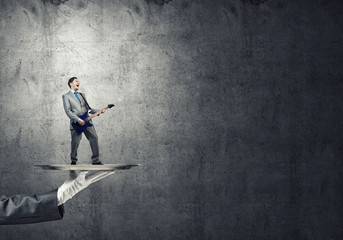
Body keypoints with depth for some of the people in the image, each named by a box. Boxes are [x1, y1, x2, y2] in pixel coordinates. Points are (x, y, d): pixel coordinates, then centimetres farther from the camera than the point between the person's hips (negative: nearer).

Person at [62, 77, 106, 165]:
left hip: (87, 121, 5)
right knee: (75, 142, -5)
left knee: (94, 138, -2)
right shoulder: (66, 96, 4)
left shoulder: (82, 95, 23)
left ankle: (95, 160, 3)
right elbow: (68, 111, -7)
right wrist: (78, 120, -18)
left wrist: (99, 111, 7)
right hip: (75, 123, -5)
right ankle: (73, 161, 12)